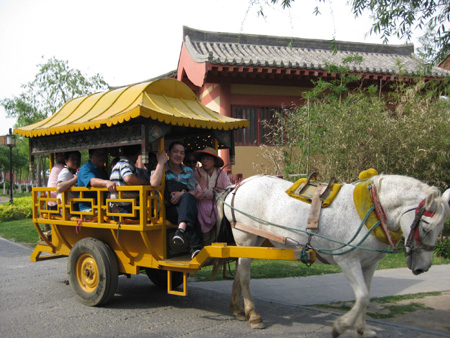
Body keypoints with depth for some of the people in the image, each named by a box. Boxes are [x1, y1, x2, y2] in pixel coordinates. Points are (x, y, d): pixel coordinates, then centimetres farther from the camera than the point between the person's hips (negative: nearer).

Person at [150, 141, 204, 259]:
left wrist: (182, 194, -14)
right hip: (169, 210, -2)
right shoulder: (160, 170, 12)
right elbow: (154, 183, -14)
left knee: (187, 197, -37)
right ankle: (196, 246, -47)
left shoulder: (188, 171, 22)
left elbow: (193, 192, 9)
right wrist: (161, 162, -9)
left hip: (186, 206, 2)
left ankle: (181, 229, -59)